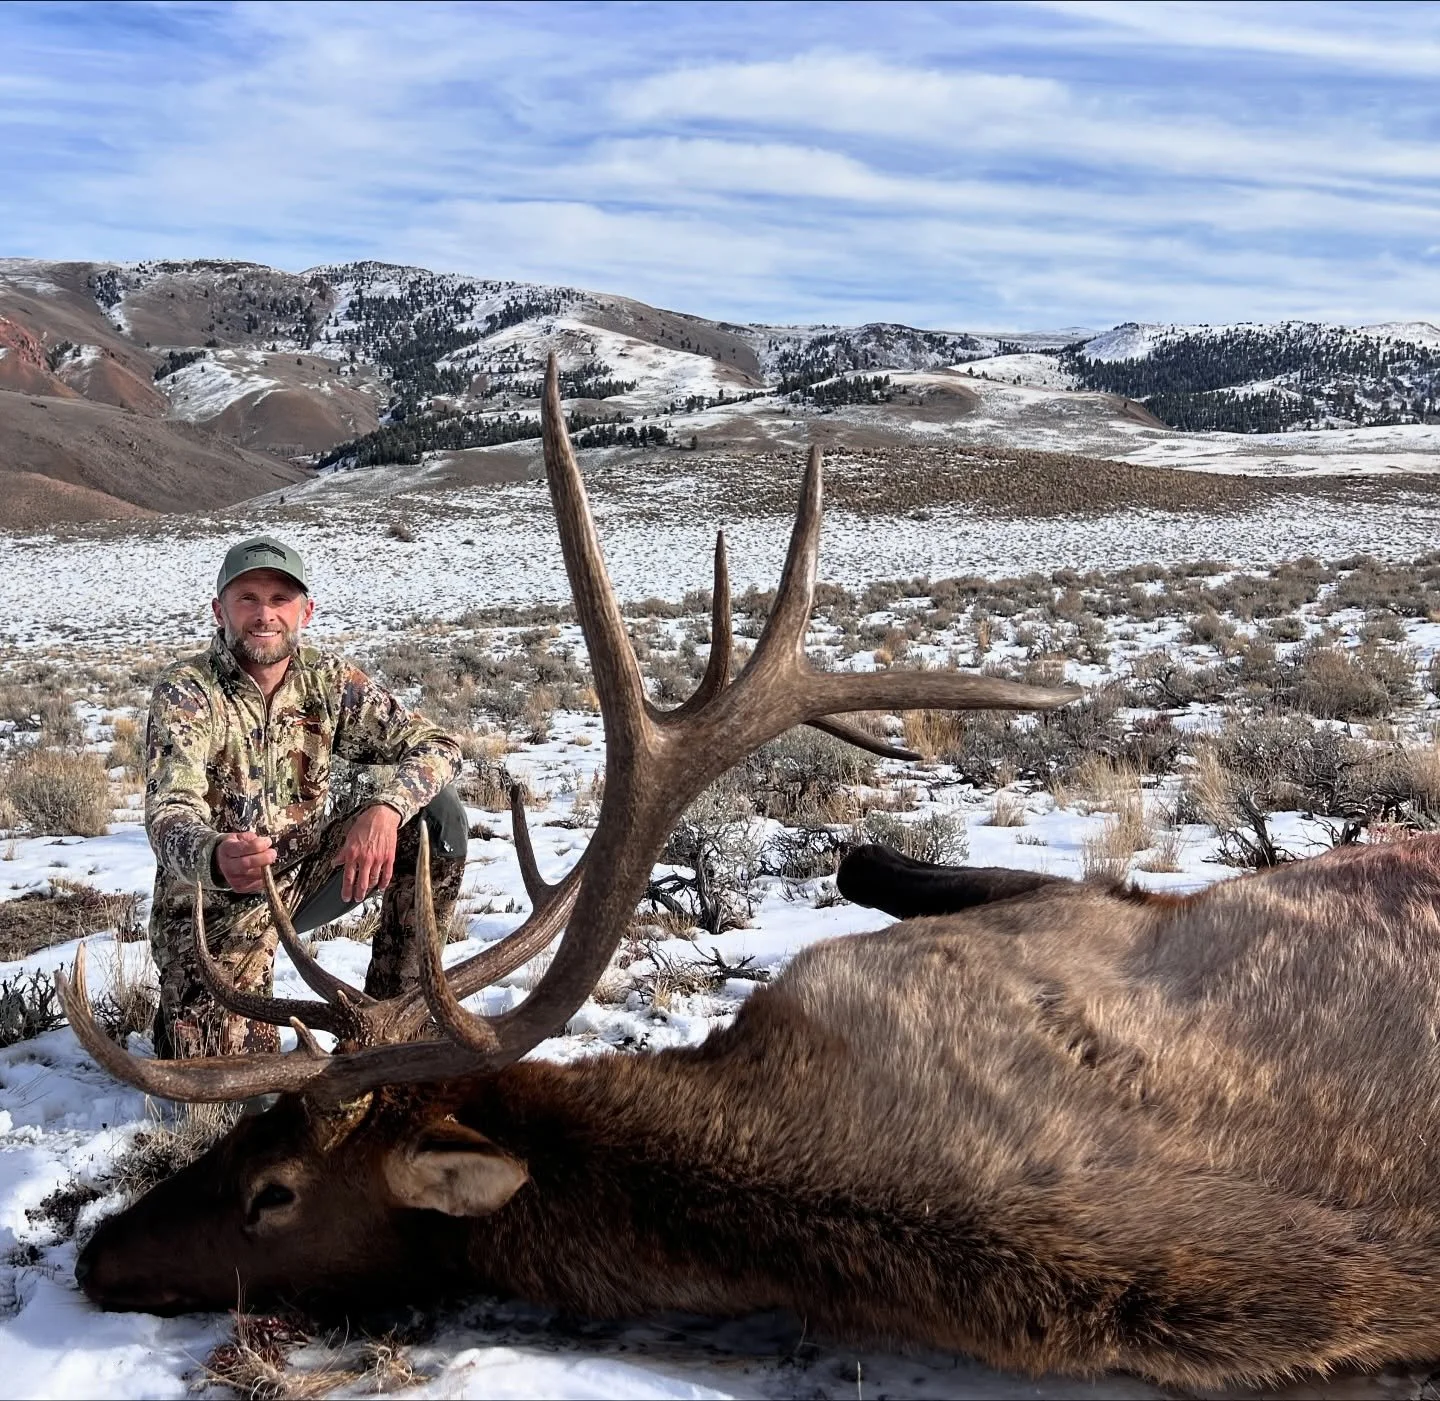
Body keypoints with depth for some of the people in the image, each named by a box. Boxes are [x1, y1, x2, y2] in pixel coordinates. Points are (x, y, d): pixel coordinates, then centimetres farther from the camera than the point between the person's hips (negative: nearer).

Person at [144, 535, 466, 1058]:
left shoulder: (327, 679, -5)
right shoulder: (185, 691, -17)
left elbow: (435, 744, -10)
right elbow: (169, 813, -31)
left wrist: (385, 809, -32)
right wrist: (214, 858, -56)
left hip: (303, 872, 4)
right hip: (211, 900, -4)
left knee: (437, 814, -15)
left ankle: (392, 1009, -5)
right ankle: (180, 1012, 16)